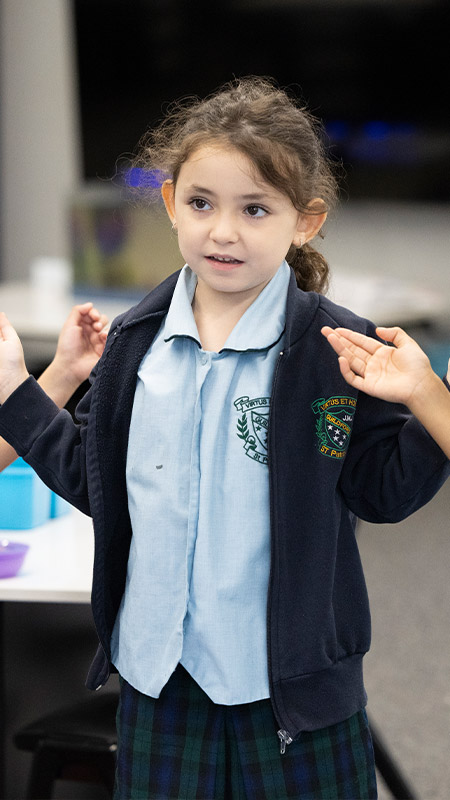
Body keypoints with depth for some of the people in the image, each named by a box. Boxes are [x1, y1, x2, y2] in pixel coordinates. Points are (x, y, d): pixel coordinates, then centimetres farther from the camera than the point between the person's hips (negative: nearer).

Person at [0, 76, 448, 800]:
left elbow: (382, 488, -7)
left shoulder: (337, 348, -11)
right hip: (157, 663, 4)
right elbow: (93, 477, 11)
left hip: (292, 673, -3)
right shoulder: (136, 340, 1)